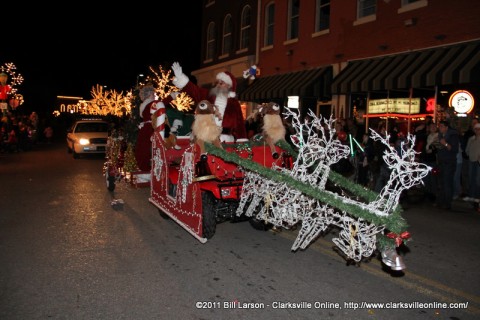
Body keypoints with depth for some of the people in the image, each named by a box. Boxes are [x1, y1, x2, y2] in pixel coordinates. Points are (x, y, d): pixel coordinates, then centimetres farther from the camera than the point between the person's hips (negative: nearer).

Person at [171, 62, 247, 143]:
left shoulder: (234, 103, 7)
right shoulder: (208, 95, 12)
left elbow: (239, 123, 4)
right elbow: (194, 90, 0)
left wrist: (241, 140, -4)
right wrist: (180, 77, -13)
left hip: (225, 138, -1)